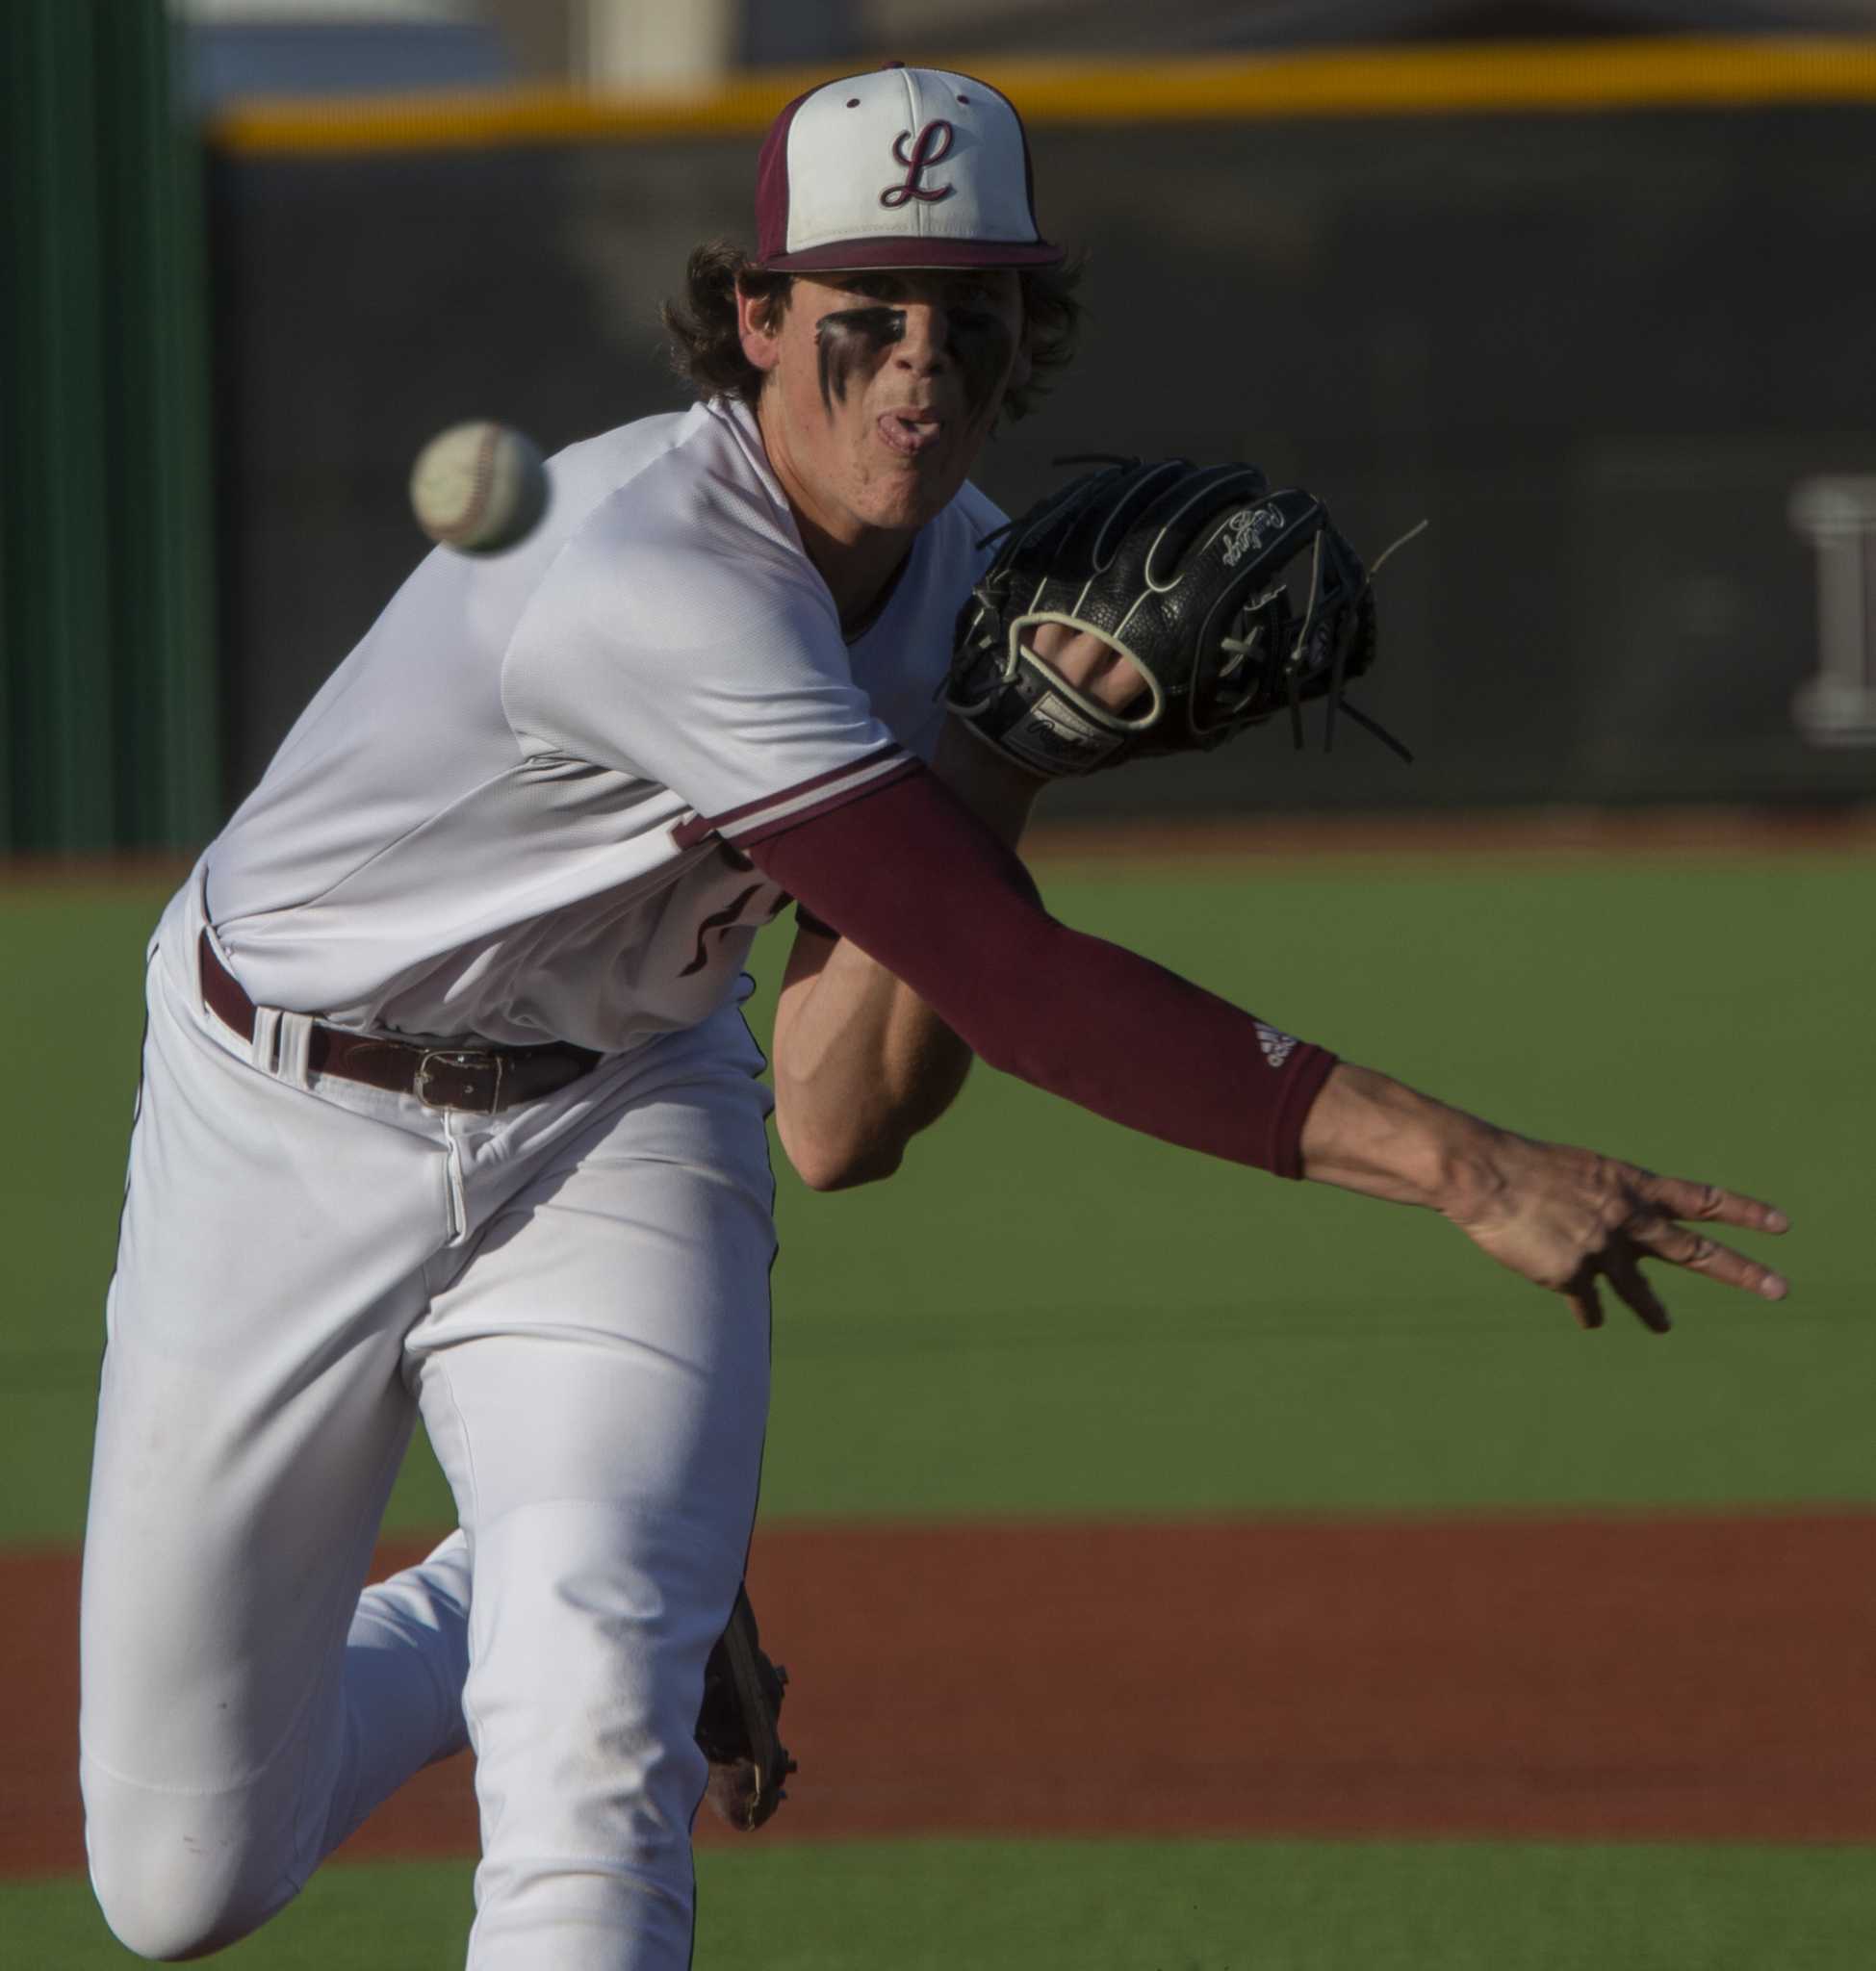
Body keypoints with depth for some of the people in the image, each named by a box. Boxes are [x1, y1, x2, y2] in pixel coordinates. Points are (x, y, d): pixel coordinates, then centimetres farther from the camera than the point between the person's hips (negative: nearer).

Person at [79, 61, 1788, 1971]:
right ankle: (488, 1612, 38)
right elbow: (1011, 982, -40)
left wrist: (994, 768, -24)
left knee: (595, 1741, -23)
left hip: (620, 1131, 4)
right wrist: (1458, 1165, -44)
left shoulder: (964, 578, -8)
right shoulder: (660, 579, -34)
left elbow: (840, 1130, -11)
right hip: (292, 1123, -4)